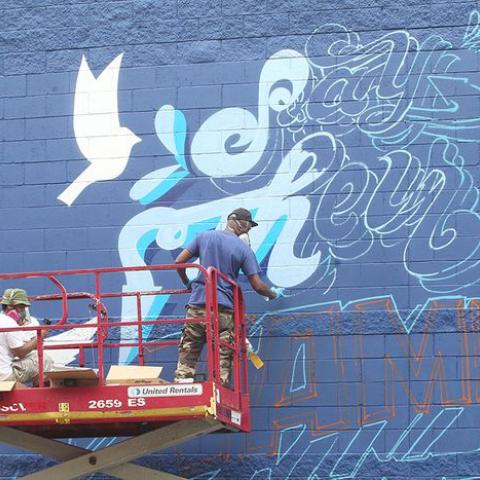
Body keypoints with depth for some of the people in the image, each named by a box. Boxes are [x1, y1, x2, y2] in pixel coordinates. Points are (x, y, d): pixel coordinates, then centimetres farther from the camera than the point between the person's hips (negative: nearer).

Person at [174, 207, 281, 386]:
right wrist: (273, 294, 21)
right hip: (223, 310, -2)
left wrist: (187, 282, 24)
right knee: (222, 361, 2)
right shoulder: (244, 249, 1)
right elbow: (257, 285, 0)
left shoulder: (204, 236, 7)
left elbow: (179, 262, 6)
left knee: (187, 357, 4)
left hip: (197, 305, 2)